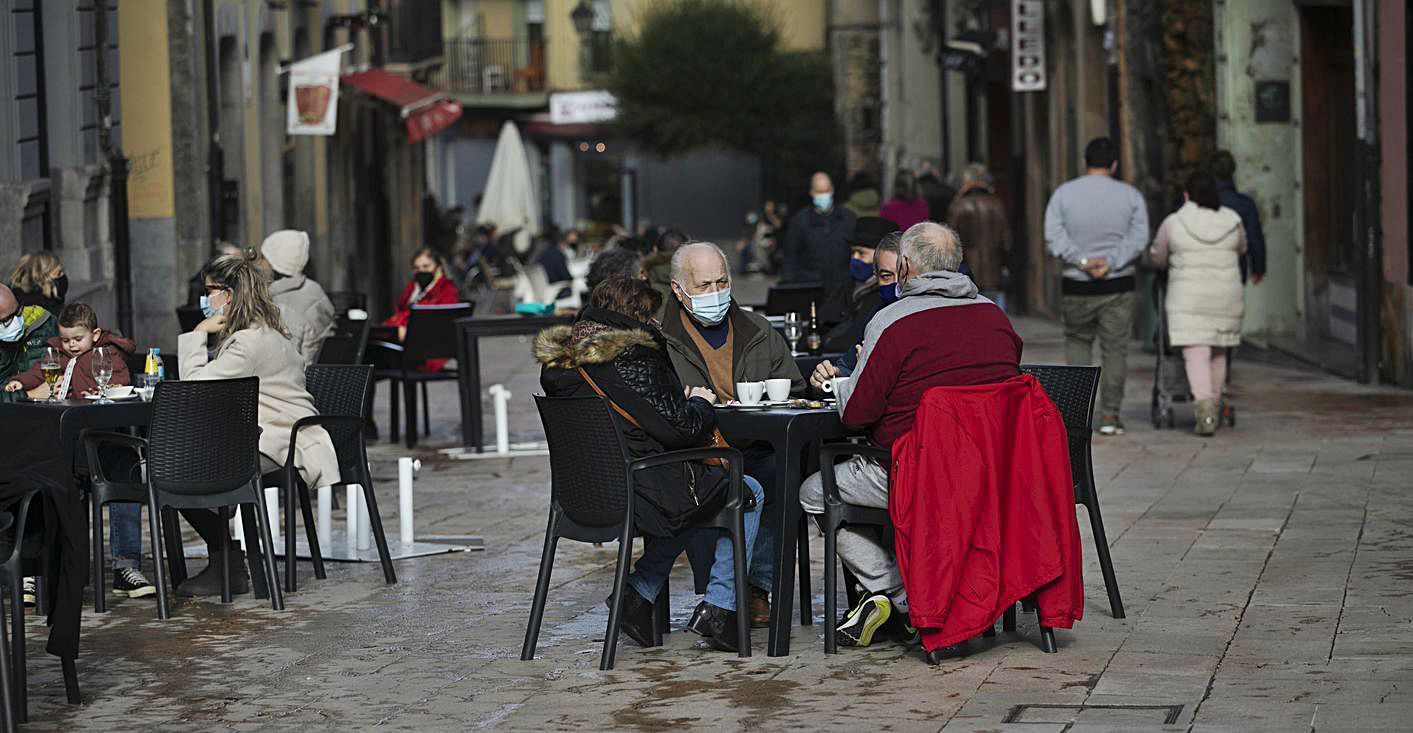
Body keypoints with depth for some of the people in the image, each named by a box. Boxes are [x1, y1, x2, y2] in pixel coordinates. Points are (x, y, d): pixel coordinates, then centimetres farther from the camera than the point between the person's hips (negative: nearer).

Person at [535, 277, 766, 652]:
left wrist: (674, 399, 11)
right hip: (640, 491, -9)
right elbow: (678, 429, -18)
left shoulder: (558, 360, 7)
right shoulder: (630, 360, -19)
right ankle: (719, 607, 5)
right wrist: (699, 403, 3)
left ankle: (639, 595, 21)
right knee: (749, 493, 11)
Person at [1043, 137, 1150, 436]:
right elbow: (1139, 237, -9)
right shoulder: (1130, 195, 2)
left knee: (1077, 342, 19)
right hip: (1118, 287, -1)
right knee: (1115, 349, 6)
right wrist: (1111, 262, -16)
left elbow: (1053, 235, -9)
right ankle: (1109, 414, 2)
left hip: (1076, 287, 1)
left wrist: (1081, 261, -16)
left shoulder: (1063, 193, 2)